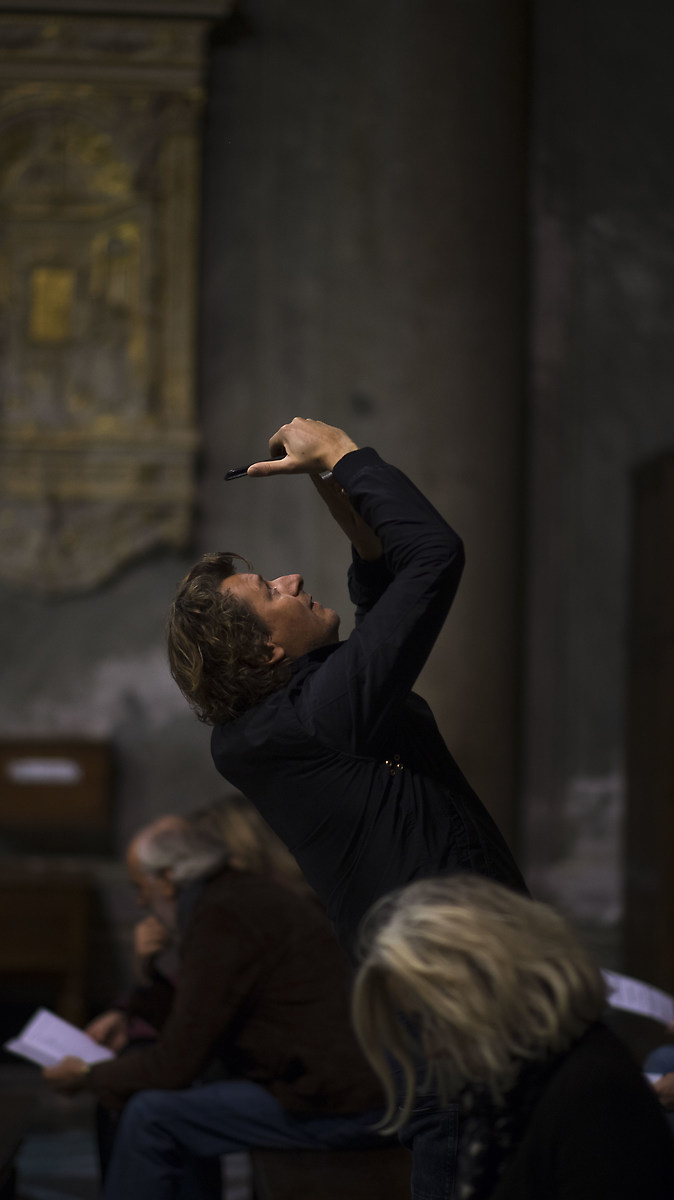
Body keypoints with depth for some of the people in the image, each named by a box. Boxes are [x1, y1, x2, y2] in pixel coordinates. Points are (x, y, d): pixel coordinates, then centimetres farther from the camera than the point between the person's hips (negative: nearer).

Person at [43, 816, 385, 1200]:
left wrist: (88, 1077, 2)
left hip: (331, 1108, -10)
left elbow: (173, 1067, -12)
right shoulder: (250, 892, 14)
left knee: (150, 1114, -7)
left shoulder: (219, 920, -15)